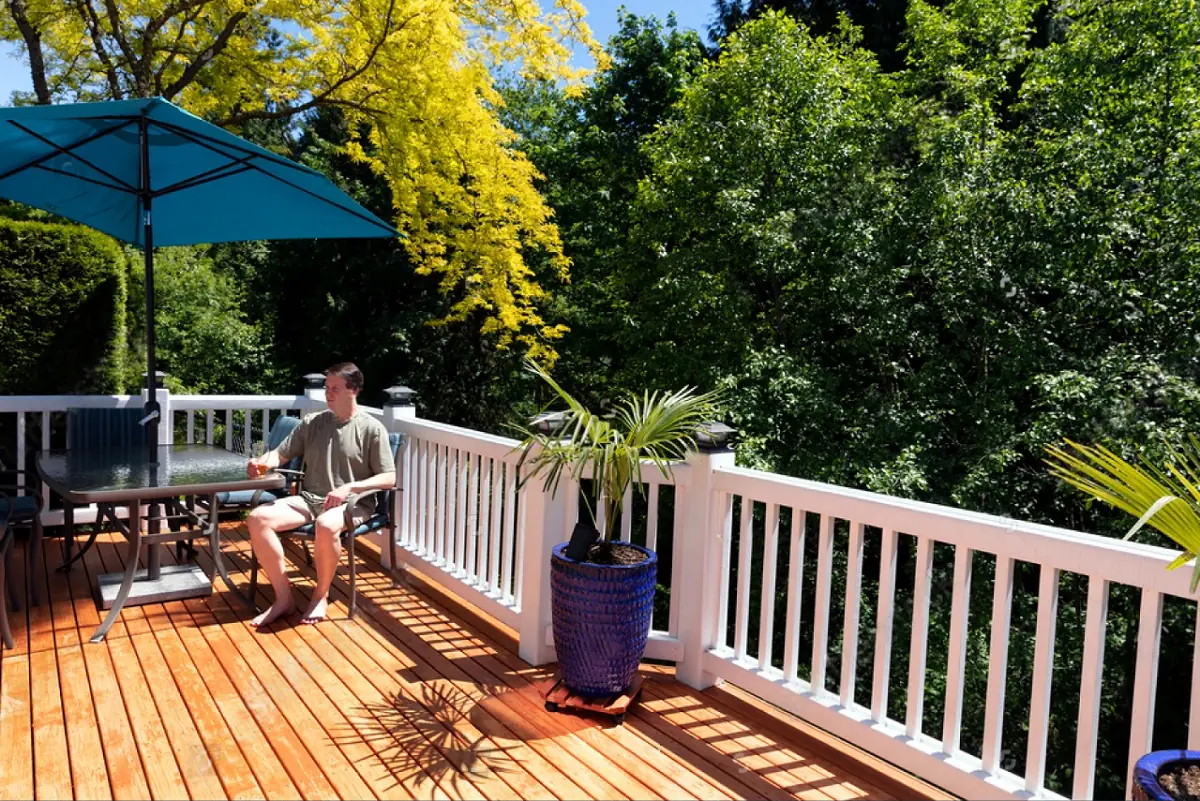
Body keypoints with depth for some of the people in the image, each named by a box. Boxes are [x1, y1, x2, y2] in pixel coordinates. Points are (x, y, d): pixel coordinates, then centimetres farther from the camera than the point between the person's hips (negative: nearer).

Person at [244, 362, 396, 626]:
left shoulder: (372, 428, -4)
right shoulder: (311, 423, 11)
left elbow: (389, 478, -8)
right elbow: (281, 454, 11)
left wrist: (349, 488, -20)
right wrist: (262, 462, -14)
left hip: (353, 504, -5)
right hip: (309, 498, 5)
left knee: (326, 526, -39)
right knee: (257, 519, -19)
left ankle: (321, 596, -12)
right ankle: (283, 597, -10)